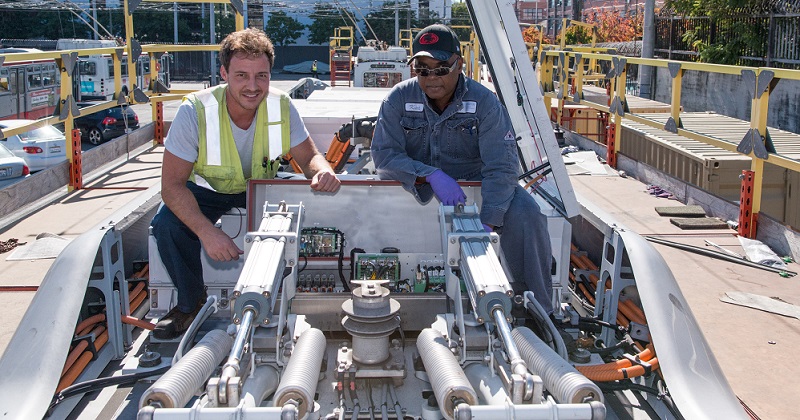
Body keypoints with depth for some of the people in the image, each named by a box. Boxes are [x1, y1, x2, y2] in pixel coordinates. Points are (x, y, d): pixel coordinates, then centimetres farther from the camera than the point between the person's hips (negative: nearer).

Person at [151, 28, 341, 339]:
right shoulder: (195, 111, -28)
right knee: (168, 223, -29)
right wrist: (206, 232, -42)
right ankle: (190, 302, -1)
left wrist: (322, 172, -36)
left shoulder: (282, 108, -20)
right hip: (207, 189, -2)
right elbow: (172, 184, -28)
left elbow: (309, 157, -9)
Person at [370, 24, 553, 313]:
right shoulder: (399, 99, -8)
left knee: (525, 215, -25)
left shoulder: (484, 103, -13)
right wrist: (431, 175, -33)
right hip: (413, 186, 1)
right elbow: (384, 154, -16)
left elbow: (501, 167, -21)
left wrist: (487, 224, -35)